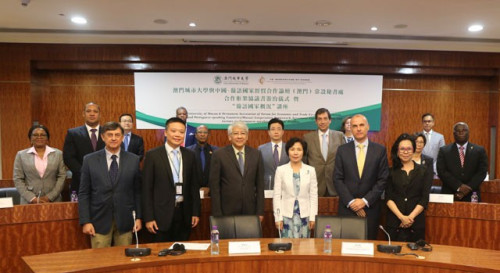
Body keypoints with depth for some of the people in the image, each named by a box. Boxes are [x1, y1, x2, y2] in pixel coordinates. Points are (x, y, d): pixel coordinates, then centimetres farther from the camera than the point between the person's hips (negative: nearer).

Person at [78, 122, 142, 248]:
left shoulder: (133, 160, 2)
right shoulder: (90, 160, 0)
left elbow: (138, 191, 5)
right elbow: (83, 194, 1)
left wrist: (139, 217, 1)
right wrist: (85, 221, -4)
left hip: (125, 221, 1)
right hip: (99, 220, 0)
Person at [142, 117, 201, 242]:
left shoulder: (190, 155, 6)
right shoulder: (153, 155, -4)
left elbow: (194, 185, 9)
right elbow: (147, 188, -5)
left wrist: (196, 212, 6)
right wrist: (148, 218, -8)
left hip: (184, 213, 3)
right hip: (162, 214, -3)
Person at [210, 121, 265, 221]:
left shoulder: (256, 154, 5)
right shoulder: (219, 154, -3)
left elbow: (260, 184, 6)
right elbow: (214, 186, -3)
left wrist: (260, 212, 3)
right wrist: (217, 214, -6)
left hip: (250, 210, 2)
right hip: (227, 211, -2)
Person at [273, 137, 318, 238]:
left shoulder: (310, 170, 2)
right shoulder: (281, 170, -1)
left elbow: (313, 195, 3)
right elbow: (277, 195, 0)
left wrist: (312, 217, 0)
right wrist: (278, 217, -4)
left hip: (305, 214, 1)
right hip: (286, 214, -1)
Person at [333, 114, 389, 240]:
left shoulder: (380, 150, 2)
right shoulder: (342, 150, 3)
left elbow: (383, 180, -2)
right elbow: (338, 179, 0)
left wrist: (365, 201, -9)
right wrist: (351, 202, -8)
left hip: (370, 207, 0)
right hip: (347, 206, 0)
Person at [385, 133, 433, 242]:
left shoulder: (424, 171, 7)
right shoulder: (391, 171, 7)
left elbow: (424, 199, 1)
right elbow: (388, 198, 0)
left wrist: (411, 217, -10)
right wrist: (401, 217, -12)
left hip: (416, 222, 0)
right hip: (394, 222, 0)